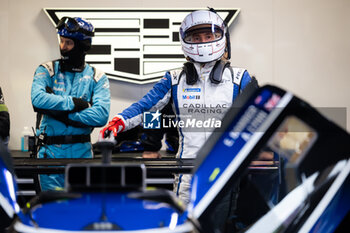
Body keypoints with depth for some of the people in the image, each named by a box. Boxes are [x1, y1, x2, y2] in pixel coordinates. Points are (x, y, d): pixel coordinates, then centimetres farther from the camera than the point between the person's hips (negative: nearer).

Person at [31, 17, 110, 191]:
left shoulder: (96, 77, 2)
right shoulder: (47, 70, 2)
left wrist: (62, 113, -15)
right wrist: (73, 103, -14)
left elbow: (101, 115, -12)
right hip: (50, 150, -1)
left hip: (82, 151, 1)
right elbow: (38, 98, -18)